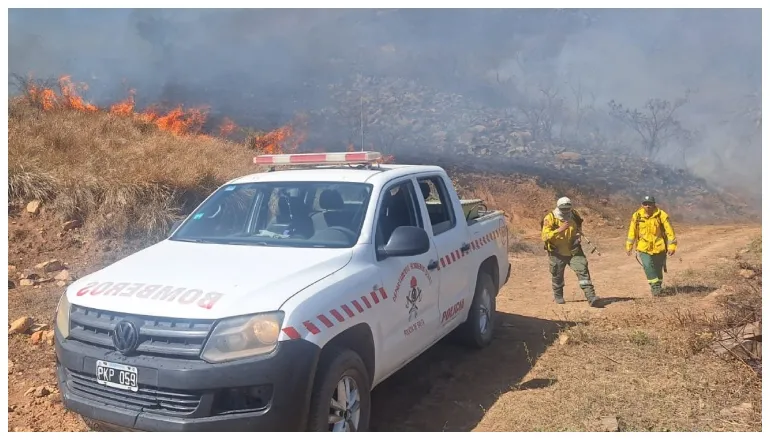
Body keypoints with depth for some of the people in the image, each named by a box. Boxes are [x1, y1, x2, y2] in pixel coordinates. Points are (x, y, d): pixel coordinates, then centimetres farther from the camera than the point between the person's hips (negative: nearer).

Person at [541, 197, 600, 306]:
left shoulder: (574, 215, -2)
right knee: (557, 276, 12)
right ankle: (558, 296, 36)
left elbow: (579, 226, 21)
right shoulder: (550, 218, -16)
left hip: (573, 251, 2)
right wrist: (560, 229, -35)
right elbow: (545, 236, -27)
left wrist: (579, 232, -3)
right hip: (557, 253, -2)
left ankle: (591, 297, -14)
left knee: (583, 270, -13)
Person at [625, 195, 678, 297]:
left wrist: (672, 246, -13)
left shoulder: (661, 215, -11)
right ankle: (655, 286, -6)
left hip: (659, 247, 0)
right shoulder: (637, 216, -6)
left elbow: (669, 231, -8)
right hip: (644, 247, 0)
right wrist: (629, 246, 8)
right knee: (648, 266, -19)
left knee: (658, 269, 13)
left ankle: (658, 287, 34)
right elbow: (632, 231, 5)